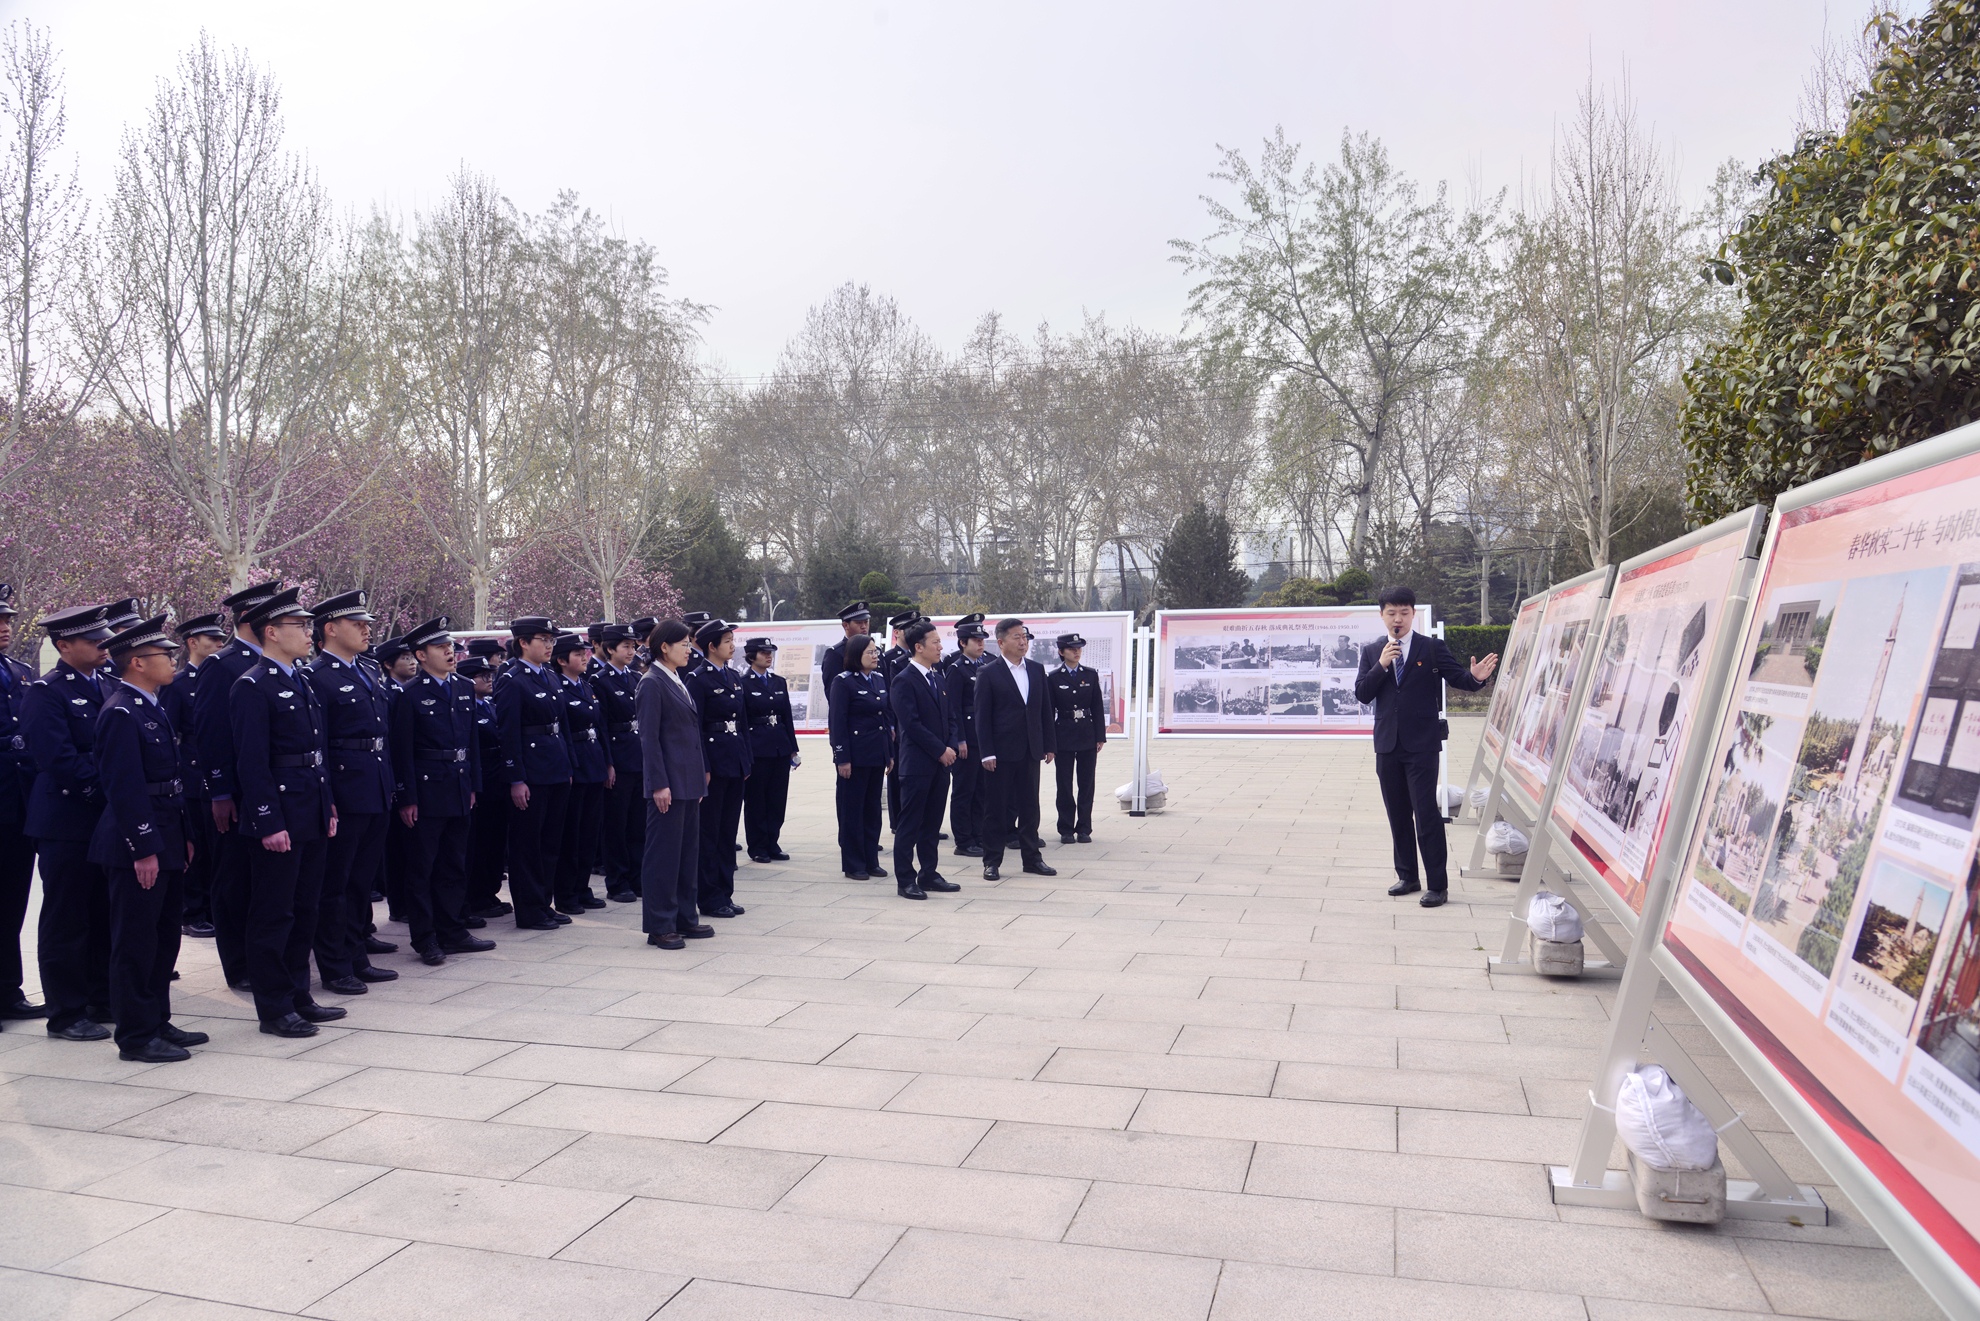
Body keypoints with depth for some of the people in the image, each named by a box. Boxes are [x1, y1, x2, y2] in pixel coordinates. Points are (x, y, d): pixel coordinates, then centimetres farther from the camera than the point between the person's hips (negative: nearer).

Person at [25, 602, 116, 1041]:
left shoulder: (105, 686, 12)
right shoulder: (47, 692, -10)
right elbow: (60, 760, -18)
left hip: (106, 819, 7)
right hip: (67, 821, -7)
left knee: (104, 917, 13)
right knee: (65, 921, 3)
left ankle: (101, 1000, 23)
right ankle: (66, 1015, 12)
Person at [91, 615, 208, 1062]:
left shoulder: (152, 707, 14)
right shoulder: (121, 713, -15)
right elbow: (124, 787, -20)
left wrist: (183, 836, 17)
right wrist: (143, 849, -21)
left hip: (165, 842, 10)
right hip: (138, 846, -10)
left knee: (164, 937, 16)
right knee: (136, 941, -1)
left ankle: (159, 1022, 26)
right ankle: (136, 1037, 8)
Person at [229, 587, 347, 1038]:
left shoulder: (302, 683, 15)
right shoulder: (253, 686, -12)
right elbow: (252, 763, -17)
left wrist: (328, 806, 15)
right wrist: (269, 824, -19)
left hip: (311, 818, 9)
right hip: (278, 819, -9)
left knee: (304, 910, 15)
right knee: (273, 914, 1)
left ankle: (299, 997, 26)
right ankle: (274, 1009, 10)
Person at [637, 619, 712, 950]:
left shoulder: (679, 682, 15)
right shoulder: (652, 684, -11)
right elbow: (649, 737, -15)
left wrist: (700, 775, 17)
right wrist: (659, 784, -18)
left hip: (689, 781, 9)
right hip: (669, 782, -9)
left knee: (688, 851, 13)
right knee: (663, 853, -2)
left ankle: (684, 918, 22)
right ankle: (659, 926, 6)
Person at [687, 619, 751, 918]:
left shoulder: (734, 678, 13)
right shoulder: (697, 679, -9)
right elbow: (694, 727, -13)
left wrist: (747, 761, 12)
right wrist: (703, 768, -16)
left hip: (736, 762, 7)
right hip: (714, 761, -7)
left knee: (729, 830, 11)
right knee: (709, 832, 1)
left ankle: (725, 893, 19)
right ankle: (709, 898, 9)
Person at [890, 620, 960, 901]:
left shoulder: (937, 677, 14)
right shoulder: (904, 680, -11)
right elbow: (911, 724, -17)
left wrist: (950, 747, 5)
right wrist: (941, 750, -14)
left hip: (939, 762, 8)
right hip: (917, 762, -7)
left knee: (932, 823, 13)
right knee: (909, 824, 0)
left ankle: (929, 874, 21)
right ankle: (905, 880, 6)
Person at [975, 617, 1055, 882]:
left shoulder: (1037, 669, 9)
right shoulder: (988, 673, -6)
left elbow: (1045, 709, 12)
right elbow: (982, 716, -8)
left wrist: (1048, 745, 7)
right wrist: (987, 753, -13)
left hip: (1030, 751, 5)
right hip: (1001, 751, -5)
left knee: (1029, 806, 11)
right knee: (996, 808, 3)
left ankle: (1032, 858, 21)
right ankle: (992, 861, 11)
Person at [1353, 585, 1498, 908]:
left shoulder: (1432, 648, 0)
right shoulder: (1372, 651, 8)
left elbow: (1458, 677, -4)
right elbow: (1361, 694, 2)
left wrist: (1476, 677, -27)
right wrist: (1381, 665, -12)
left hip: (1422, 745, -4)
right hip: (1388, 744, 4)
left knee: (1427, 814, -6)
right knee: (1398, 814, 12)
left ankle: (1438, 885, 0)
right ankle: (1407, 877, 23)